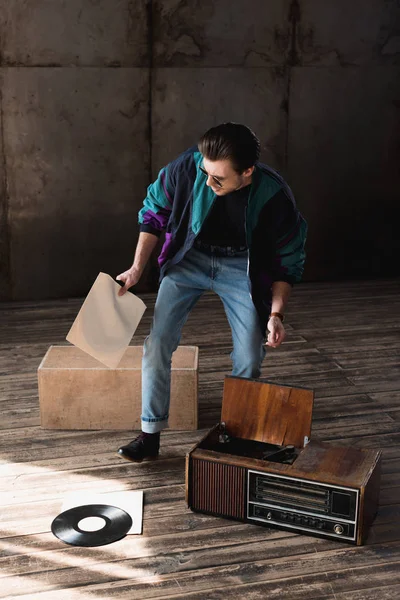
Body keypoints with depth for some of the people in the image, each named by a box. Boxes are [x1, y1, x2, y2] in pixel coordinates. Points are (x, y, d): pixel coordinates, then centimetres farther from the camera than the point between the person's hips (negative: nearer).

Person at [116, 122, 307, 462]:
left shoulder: (274, 196, -27)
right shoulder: (186, 167, -26)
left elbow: (288, 260, -10)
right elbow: (154, 212, -5)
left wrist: (276, 313, -17)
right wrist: (137, 269, -5)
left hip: (240, 265, -1)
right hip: (190, 257, 1)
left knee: (249, 361, -5)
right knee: (158, 342, -8)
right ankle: (150, 436, 4)